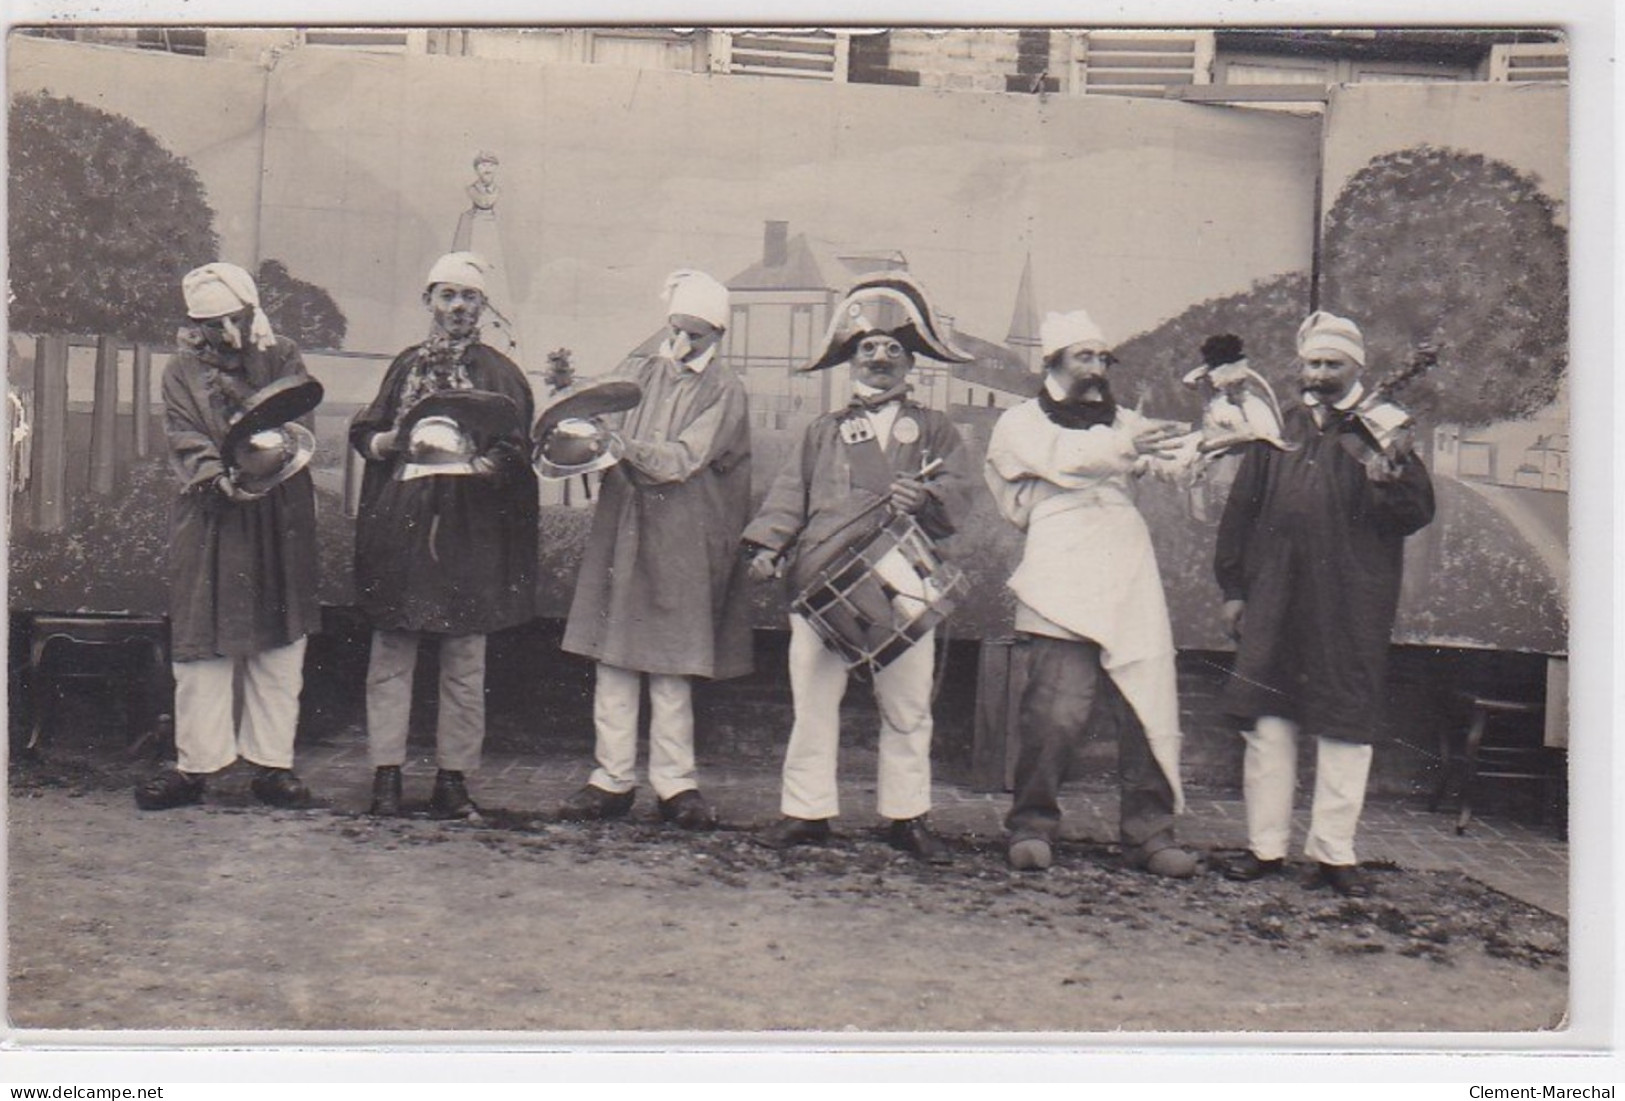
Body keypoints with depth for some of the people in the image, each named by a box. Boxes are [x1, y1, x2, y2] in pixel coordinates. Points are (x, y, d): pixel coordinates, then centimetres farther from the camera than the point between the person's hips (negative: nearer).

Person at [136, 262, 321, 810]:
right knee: (202, 641, 0)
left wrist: (271, 456, -25)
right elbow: (186, 441, -3)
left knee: (280, 641, 3)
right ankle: (195, 764, 8)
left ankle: (272, 762, 10)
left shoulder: (283, 357, 10)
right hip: (209, 516, -1)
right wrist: (220, 479, -22)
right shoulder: (182, 370, 8)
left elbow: (295, 420, -4)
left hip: (280, 515, 1)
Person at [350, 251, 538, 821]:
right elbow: (363, 434, 15)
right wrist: (398, 441, -6)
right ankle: (386, 773, 6)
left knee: (464, 659, -1)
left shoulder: (498, 372, 8)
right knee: (391, 651, 0)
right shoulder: (406, 364, 15)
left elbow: (518, 453, 1)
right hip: (400, 523, 2)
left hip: (470, 529, -2)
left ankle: (453, 778, 7)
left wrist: (478, 463, -18)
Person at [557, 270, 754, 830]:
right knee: (613, 658, 3)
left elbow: (683, 460, -11)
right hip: (620, 528, 3)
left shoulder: (724, 390, 1)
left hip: (680, 541, -3)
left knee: (672, 666, 1)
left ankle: (675, 783, 9)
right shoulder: (638, 373, 13)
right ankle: (613, 778, 11)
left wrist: (625, 447, -25)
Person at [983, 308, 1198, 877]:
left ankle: (1148, 831, 7)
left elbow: (1171, 460, 10)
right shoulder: (1021, 424, 11)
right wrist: (1125, 448, -25)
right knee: (1057, 711, -12)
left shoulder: (1124, 421, 26)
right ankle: (1032, 825, 4)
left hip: (1131, 583, 4)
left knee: (1150, 705, -2)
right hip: (1062, 585, -4)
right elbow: (1060, 461, -9)